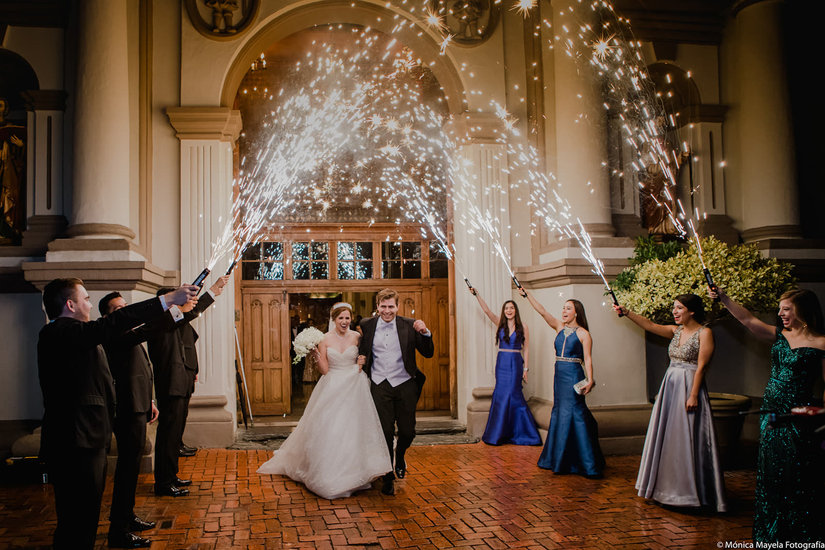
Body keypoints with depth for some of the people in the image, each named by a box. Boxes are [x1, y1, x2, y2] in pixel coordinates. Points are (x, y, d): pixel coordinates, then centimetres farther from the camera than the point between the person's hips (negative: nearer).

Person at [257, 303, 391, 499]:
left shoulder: (357, 337, 1)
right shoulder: (325, 339, -3)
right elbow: (324, 370, -3)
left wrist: (361, 363, -8)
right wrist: (316, 355, -18)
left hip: (354, 389, 1)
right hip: (332, 389, -1)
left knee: (353, 429, 5)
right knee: (328, 430, -2)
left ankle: (353, 475, 20)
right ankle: (329, 476, 11)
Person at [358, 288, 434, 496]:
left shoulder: (409, 326, -2)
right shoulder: (367, 326, 2)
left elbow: (428, 353, -2)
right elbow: (362, 353, 15)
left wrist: (425, 333, -17)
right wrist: (360, 362, -3)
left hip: (405, 385, 0)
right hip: (380, 387, 0)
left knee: (408, 431, 5)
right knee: (385, 432, 3)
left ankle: (400, 455, 40)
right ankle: (388, 478, 19)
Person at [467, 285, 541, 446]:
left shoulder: (523, 327, 0)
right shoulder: (500, 324, 7)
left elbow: (526, 349, 2)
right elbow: (486, 310, 1)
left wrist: (526, 368, -2)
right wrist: (476, 294, -7)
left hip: (515, 363, -3)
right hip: (501, 362, 3)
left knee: (512, 394, -7)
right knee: (500, 395, 3)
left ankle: (520, 433, 4)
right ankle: (498, 433, 11)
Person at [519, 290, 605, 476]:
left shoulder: (583, 333, -6)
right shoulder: (560, 327, 10)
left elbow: (587, 359, -10)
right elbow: (542, 311, 7)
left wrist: (589, 380, -21)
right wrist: (526, 295, 1)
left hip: (574, 376, -6)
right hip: (559, 375, 7)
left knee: (572, 414, -9)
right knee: (559, 413, 10)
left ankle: (585, 462, -2)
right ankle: (559, 459, 19)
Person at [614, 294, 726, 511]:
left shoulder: (704, 333, -9)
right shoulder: (676, 331, 11)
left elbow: (701, 366, -14)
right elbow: (649, 325, 4)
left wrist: (693, 395, -19)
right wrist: (626, 313, -7)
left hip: (689, 387, -7)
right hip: (669, 387, 7)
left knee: (687, 440, -4)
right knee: (667, 437, 12)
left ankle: (690, 491, 7)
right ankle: (669, 486, 24)